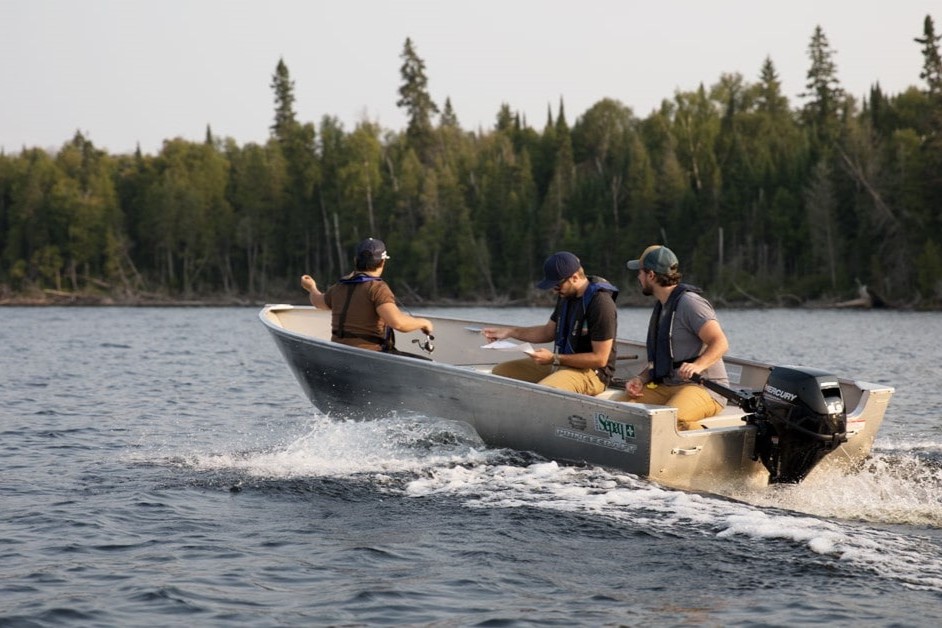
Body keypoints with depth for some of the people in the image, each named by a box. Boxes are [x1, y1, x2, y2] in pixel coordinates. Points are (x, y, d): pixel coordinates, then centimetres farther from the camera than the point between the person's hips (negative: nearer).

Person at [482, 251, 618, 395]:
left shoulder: (600, 304, -19)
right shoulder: (566, 296, 9)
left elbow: (599, 359, -20)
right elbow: (549, 331, 24)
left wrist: (554, 359, -19)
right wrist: (509, 332, 13)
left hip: (591, 372, -10)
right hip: (561, 363, 10)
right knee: (501, 370, 3)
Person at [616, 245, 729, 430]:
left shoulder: (689, 302, -9)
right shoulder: (661, 307, 21)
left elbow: (720, 343, -19)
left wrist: (698, 365, -36)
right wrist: (641, 379, 5)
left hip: (705, 388, -9)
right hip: (667, 387, 9)